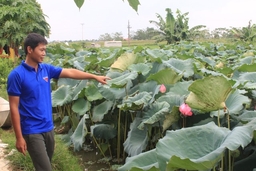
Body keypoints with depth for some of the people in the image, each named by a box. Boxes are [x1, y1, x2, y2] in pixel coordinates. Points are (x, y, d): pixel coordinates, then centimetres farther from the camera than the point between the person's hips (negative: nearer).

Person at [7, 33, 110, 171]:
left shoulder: (46, 69, 3)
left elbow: (70, 73, 10)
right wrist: (19, 137, -14)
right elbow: (14, 108, -13)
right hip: (32, 131, -6)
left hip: (48, 127, 7)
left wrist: (95, 77, 8)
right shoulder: (17, 75, -14)